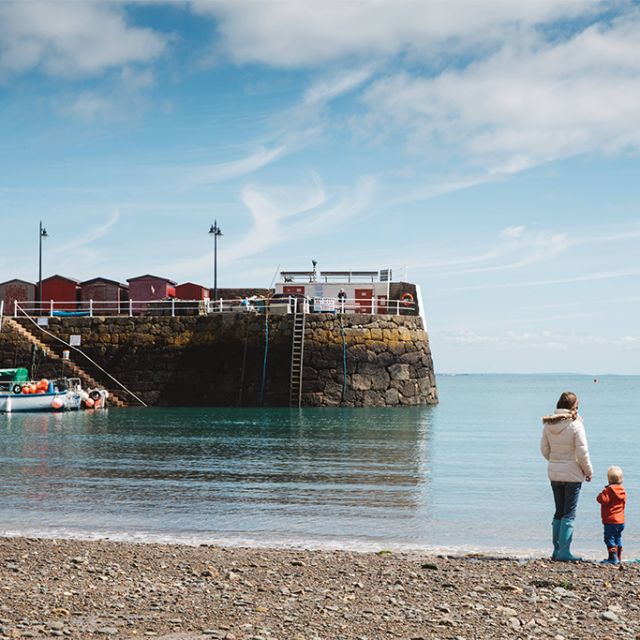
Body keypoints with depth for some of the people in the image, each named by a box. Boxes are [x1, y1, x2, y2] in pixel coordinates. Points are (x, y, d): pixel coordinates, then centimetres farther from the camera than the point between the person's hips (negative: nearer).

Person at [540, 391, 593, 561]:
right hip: (572, 473, -5)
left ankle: (557, 550, 16)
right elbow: (582, 452, -13)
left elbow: (544, 449, 7)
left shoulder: (548, 425, 1)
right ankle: (564, 551, -2)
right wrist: (589, 471, 0)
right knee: (569, 514, 1)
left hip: (554, 473, 5)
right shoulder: (575, 425, -15)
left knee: (559, 512, 15)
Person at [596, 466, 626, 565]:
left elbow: (602, 500, -22)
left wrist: (602, 493, -2)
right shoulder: (622, 491, 10)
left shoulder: (609, 490, -15)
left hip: (611, 520, -9)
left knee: (609, 538, -6)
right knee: (618, 538, 17)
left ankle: (613, 558, -11)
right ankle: (618, 558, 22)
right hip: (620, 520, 9)